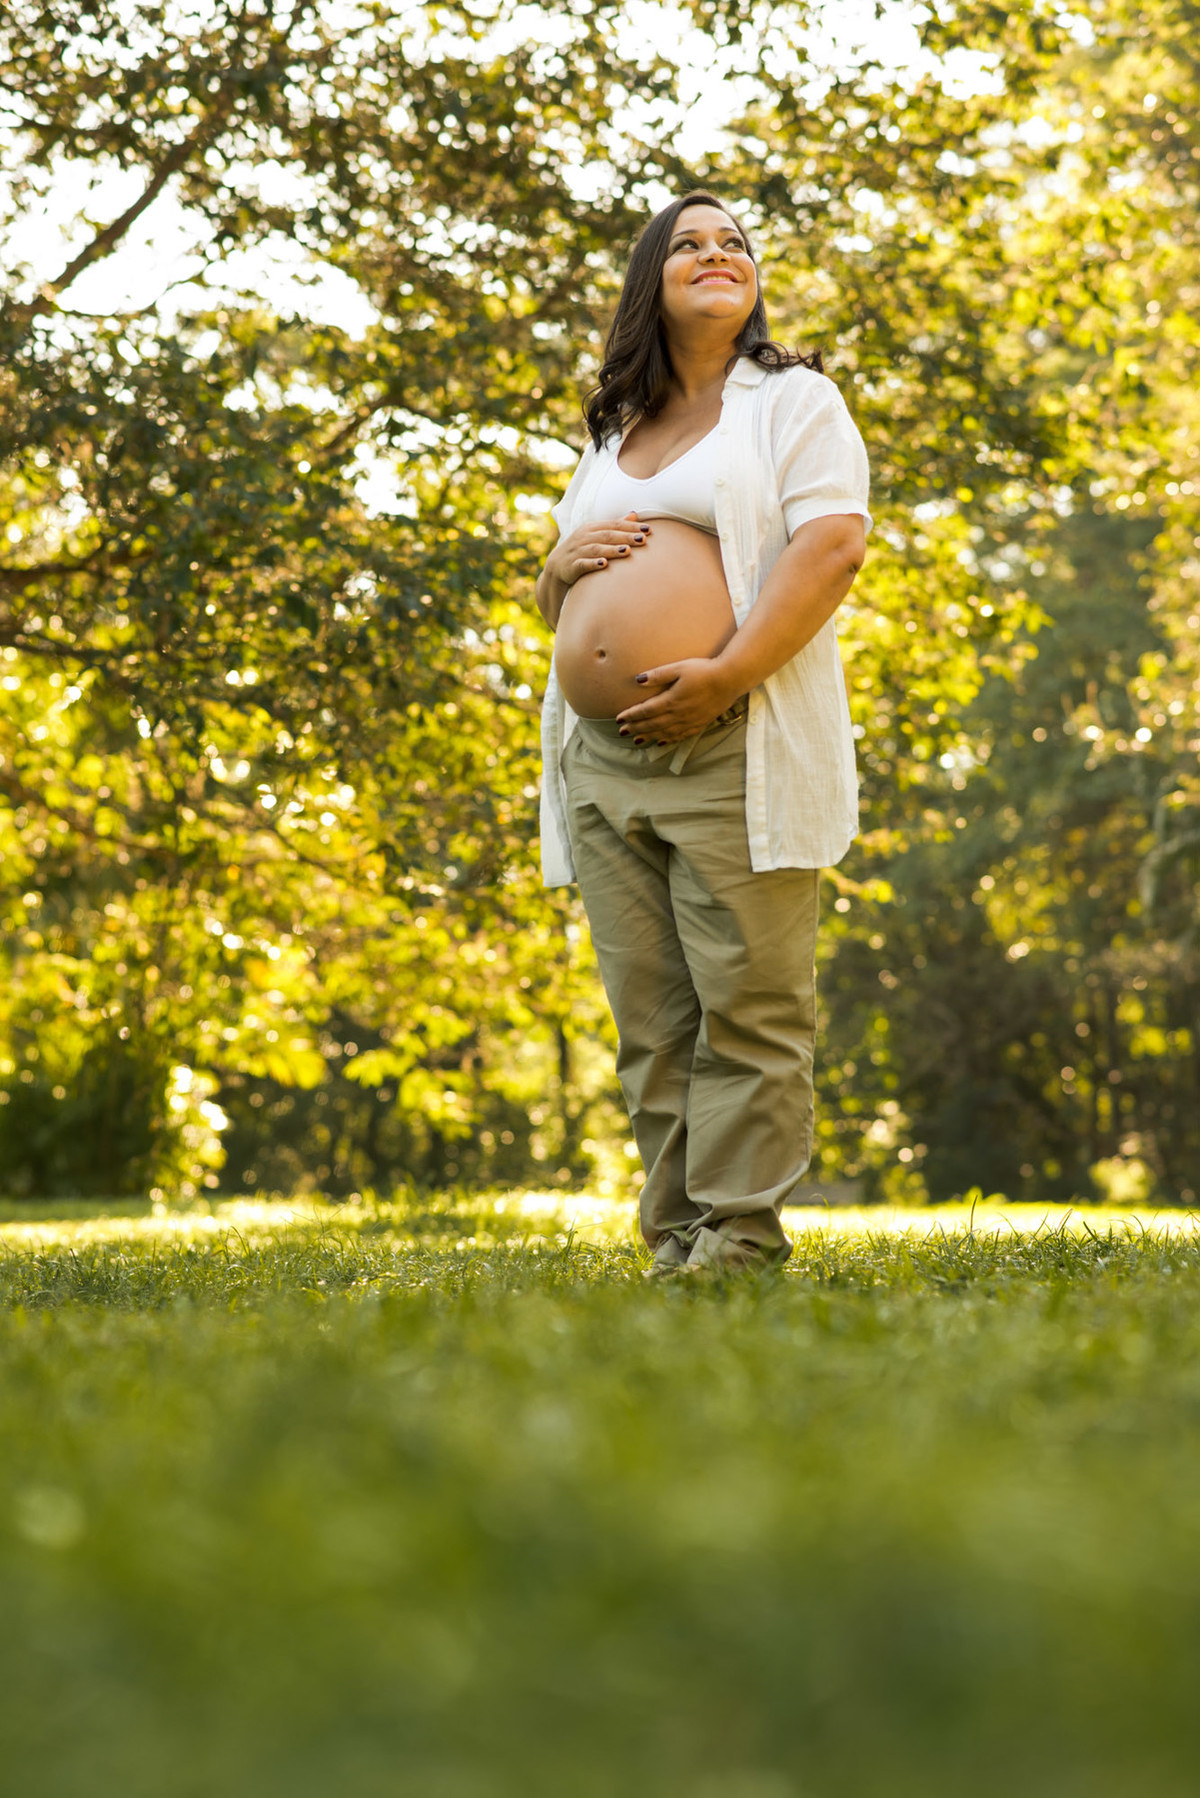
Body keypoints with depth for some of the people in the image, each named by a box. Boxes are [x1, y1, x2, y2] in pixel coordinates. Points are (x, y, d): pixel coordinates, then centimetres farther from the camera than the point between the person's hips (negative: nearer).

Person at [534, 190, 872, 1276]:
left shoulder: (792, 401, 7)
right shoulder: (611, 439, 24)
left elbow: (833, 547, -9)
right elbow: (557, 610, 30)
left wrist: (724, 674, -19)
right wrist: (565, 563, 5)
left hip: (733, 751, -6)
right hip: (605, 765, 6)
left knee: (748, 1010, -8)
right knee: (652, 1020, 4)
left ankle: (742, 1239, -5)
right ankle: (678, 1243, 8)